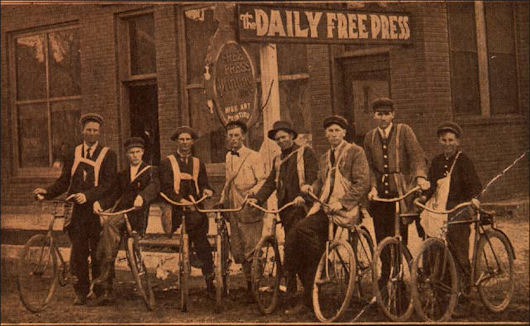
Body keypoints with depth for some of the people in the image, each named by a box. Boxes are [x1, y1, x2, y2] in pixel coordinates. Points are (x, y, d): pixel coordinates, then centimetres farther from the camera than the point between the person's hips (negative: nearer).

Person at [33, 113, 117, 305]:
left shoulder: (107, 154, 3)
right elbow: (64, 181, 12)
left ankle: (101, 292, 12)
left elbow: (108, 184, -8)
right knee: (78, 253, -1)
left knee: (98, 253, 1)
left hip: (98, 210, -2)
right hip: (77, 210, 2)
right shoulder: (74, 153, 14)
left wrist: (87, 195, -23)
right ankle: (81, 292, 9)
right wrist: (47, 192, -7)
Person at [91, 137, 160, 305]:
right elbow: (114, 195, 16)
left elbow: (154, 186, -11)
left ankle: (107, 270, -29)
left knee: (110, 223, -33)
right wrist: (100, 203, -7)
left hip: (138, 213, -4)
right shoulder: (122, 175, 26)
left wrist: (142, 197, -34)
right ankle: (107, 290, -17)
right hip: (120, 212, 4)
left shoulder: (150, 171, 11)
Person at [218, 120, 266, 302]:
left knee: (251, 251, -8)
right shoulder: (228, 157, 18)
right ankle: (249, 284, 18)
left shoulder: (253, 157, -3)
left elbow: (263, 180, -9)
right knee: (238, 251, 7)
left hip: (250, 210, -7)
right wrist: (222, 201, 19)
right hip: (233, 210, 7)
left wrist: (253, 192, -26)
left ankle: (254, 288, 0)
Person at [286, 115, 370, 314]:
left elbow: (362, 183, -8)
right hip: (323, 207, 7)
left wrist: (341, 202, -18)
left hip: (345, 209, -7)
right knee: (292, 239, -15)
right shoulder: (325, 158, 25)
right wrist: (311, 188, 5)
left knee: (303, 229, -30)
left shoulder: (355, 152, 1)